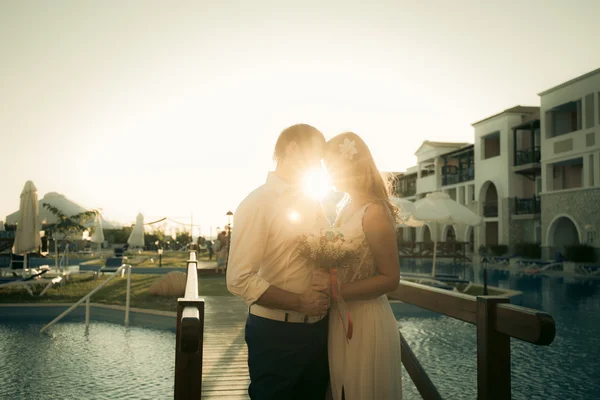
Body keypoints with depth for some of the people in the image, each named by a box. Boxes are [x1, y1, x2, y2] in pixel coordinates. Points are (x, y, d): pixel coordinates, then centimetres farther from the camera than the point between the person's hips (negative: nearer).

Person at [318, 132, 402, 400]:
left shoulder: (375, 213, -17)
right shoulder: (345, 208, 8)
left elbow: (390, 279, -17)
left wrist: (339, 290, -24)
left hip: (365, 322, -8)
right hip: (339, 319, 8)